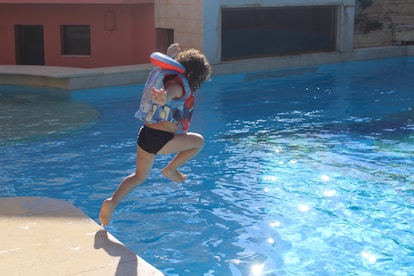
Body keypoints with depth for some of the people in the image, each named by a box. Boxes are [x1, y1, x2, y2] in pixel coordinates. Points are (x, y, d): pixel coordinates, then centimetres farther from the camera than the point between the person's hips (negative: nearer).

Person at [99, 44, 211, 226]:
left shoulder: (168, 76, 13)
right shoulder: (180, 85, -13)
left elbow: (161, 70, 39)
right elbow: (168, 93, -38)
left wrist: (169, 55, 51)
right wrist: (163, 96, -60)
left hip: (145, 135, 8)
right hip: (160, 139, -8)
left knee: (139, 176, 22)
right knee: (198, 141, 14)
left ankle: (112, 202, 2)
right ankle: (171, 170, 15)